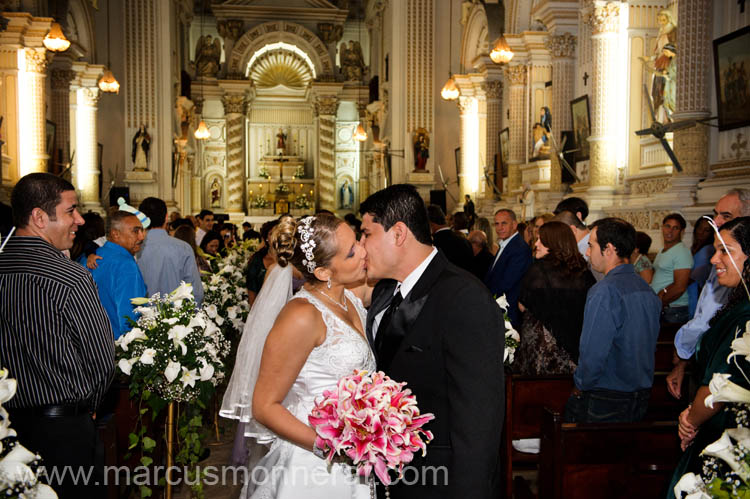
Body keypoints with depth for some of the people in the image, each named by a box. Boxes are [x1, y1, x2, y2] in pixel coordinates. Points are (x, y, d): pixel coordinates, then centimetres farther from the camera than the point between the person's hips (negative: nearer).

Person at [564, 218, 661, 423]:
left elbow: (593, 354, -23)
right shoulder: (648, 290, 6)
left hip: (603, 405, -8)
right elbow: (649, 347, 14)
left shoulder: (604, 291, -20)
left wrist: (581, 385, -7)